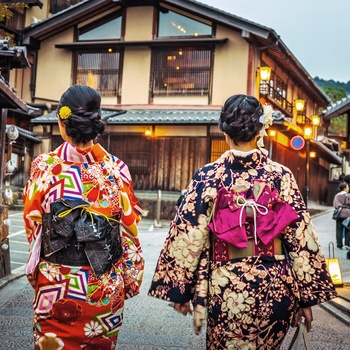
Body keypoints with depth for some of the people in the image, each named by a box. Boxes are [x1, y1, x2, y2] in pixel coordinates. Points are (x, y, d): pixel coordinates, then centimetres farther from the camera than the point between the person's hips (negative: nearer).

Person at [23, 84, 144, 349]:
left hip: (55, 286, -1)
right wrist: (130, 280, 10)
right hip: (106, 287, 1)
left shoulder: (44, 167, -9)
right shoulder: (116, 168, -7)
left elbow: (32, 227, 0)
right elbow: (130, 229, -3)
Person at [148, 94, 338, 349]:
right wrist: (307, 298, 3)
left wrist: (181, 290, 2)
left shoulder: (208, 177, -7)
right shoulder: (282, 176, -4)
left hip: (225, 289, -1)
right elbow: (302, 239, -3)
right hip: (274, 288, 1)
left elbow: (188, 238, -7)